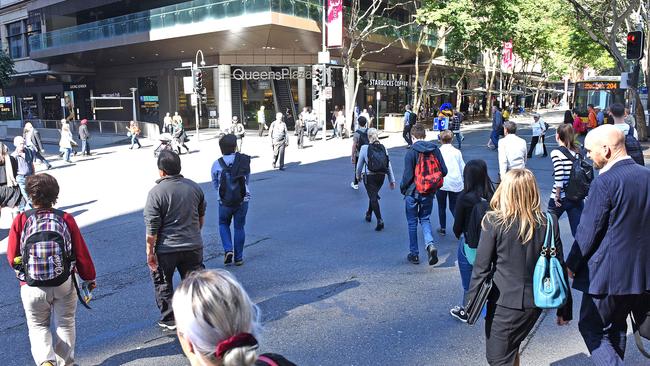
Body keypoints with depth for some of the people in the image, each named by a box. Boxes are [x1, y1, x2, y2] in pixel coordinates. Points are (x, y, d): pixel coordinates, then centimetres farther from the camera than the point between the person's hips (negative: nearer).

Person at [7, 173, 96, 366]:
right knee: (65, 324, 18)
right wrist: (89, 277, 10)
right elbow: (81, 252, -4)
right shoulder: (66, 218, -9)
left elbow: (12, 257, -2)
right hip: (64, 284, 1)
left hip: (32, 287, 0)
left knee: (38, 326, 17)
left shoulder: (20, 220, -10)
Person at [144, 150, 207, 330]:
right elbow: (201, 216, 12)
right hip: (193, 246, 4)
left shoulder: (156, 192, -17)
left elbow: (152, 227, -16)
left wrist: (149, 251, -6)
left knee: (163, 284, 16)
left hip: (166, 249, -4)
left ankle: (169, 320, 24)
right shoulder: (194, 187, -1)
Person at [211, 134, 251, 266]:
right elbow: (247, 180, 6)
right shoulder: (245, 160, -6)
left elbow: (215, 185, 5)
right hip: (243, 200, 1)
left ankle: (228, 250, 5)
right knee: (239, 227, 12)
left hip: (224, 202, 0)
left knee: (223, 224, 22)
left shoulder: (217, 164, -8)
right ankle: (238, 257, 19)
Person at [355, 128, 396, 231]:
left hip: (369, 176, -4)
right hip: (381, 176, 4)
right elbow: (389, 165, -1)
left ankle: (380, 220, -12)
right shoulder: (383, 148, -1)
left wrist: (358, 175, 16)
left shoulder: (364, 148, -9)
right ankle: (369, 214, 41)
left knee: (373, 197, 0)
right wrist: (392, 180, 4)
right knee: (373, 195, 24)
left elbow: (360, 164, -1)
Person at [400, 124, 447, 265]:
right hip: (429, 193, 4)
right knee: (425, 219, 19)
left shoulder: (410, 152, -15)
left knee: (412, 222, 11)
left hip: (413, 193, -3)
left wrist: (402, 188, 1)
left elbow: (407, 175, -16)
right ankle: (430, 244, -6)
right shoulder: (435, 149, -2)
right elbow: (444, 171, -2)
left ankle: (414, 254, 18)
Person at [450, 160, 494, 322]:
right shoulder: (492, 194, -10)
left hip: (469, 244, -4)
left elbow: (458, 224, -10)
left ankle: (465, 312, 28)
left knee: (468, 280, 12)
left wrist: (459, 236, 10)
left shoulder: (464, 197, -20)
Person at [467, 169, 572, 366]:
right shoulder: (549, 222, -5)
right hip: (535, 301, 5)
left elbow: (481, 267, -12)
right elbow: (559, 267, 1)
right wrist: (564, 309, 11)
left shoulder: (493, 222, -15)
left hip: (504, 302, -5)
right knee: (512, 348, 27)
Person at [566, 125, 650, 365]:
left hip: (607, 273, -7)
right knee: (617, 326, 22)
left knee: (591, 328, 7)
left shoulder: (604, 182, -19)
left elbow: (588, 231, -16)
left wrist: (571, 265, -5)